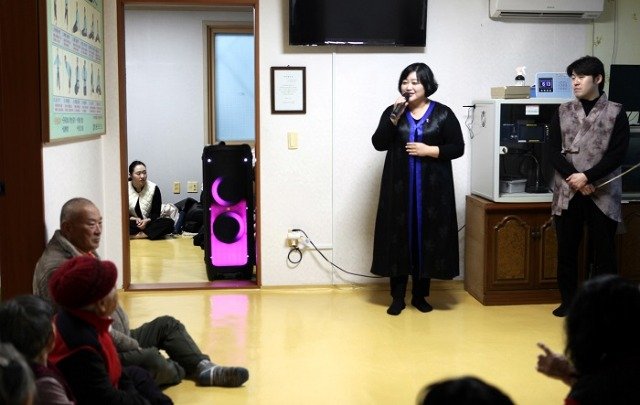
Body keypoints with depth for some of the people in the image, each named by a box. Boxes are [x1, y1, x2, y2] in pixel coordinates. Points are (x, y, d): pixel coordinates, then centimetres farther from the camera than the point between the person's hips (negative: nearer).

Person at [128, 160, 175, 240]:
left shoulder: (154, 188, -3)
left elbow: (156, 213, 0)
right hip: (132, 223, -1)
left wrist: (147, 221, -21)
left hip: (148, 223, 1)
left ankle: (135, 235, -30)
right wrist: (133, 219, -20)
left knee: (169, 223, -29)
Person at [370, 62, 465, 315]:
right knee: (399, 237, 2)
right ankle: (397, 296, 11)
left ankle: (420, 295, 17)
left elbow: (458, 148, -1)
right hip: (400, 187, 1)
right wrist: (395, 116, -14)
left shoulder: (442, 114, 0)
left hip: (432, 188, -1)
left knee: (427, 237, 3)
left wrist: (429, 150, -14)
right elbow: (378, 143, -5)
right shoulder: (392, 112, 6)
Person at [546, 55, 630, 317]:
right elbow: (552, 150, 1)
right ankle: (568, 302, 19)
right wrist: (573, 178, -12)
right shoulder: (563, 112, 8)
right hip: (567, 193, 2)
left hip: (603, 194, -2)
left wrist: (587, 177, -15)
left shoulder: (616, 113, 2)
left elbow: (617, 154, -6)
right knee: (566, 250, 7)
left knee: (603, 251, 2)